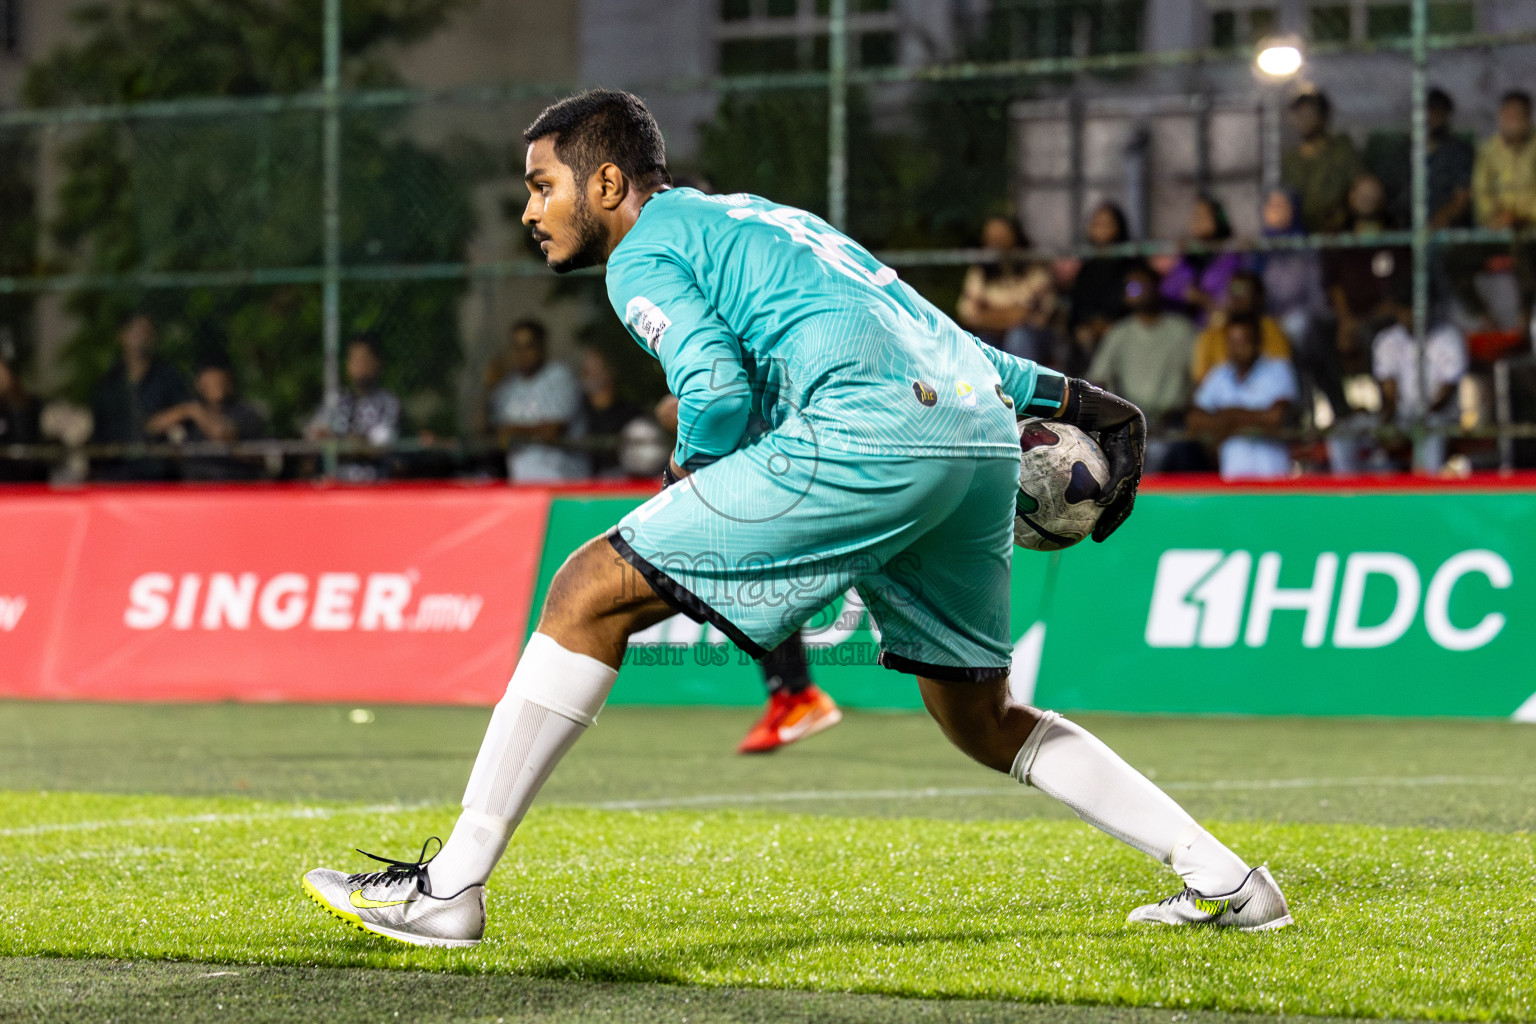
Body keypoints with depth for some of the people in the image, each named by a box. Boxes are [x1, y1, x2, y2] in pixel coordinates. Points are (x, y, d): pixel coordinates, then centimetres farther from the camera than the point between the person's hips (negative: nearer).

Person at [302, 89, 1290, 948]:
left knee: (596, 588, -3)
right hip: (985, 428, 9)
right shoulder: (753, 218, 33)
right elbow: (931, 334, 33)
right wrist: (1069, 397, 34)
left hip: (869, 431, -9)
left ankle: (451, 887, -6)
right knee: (979, 716, 23)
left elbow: (718, 386, -9)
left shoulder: (646, 252, 8)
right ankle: (1224, 879, 16)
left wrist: (686, 482, 10)